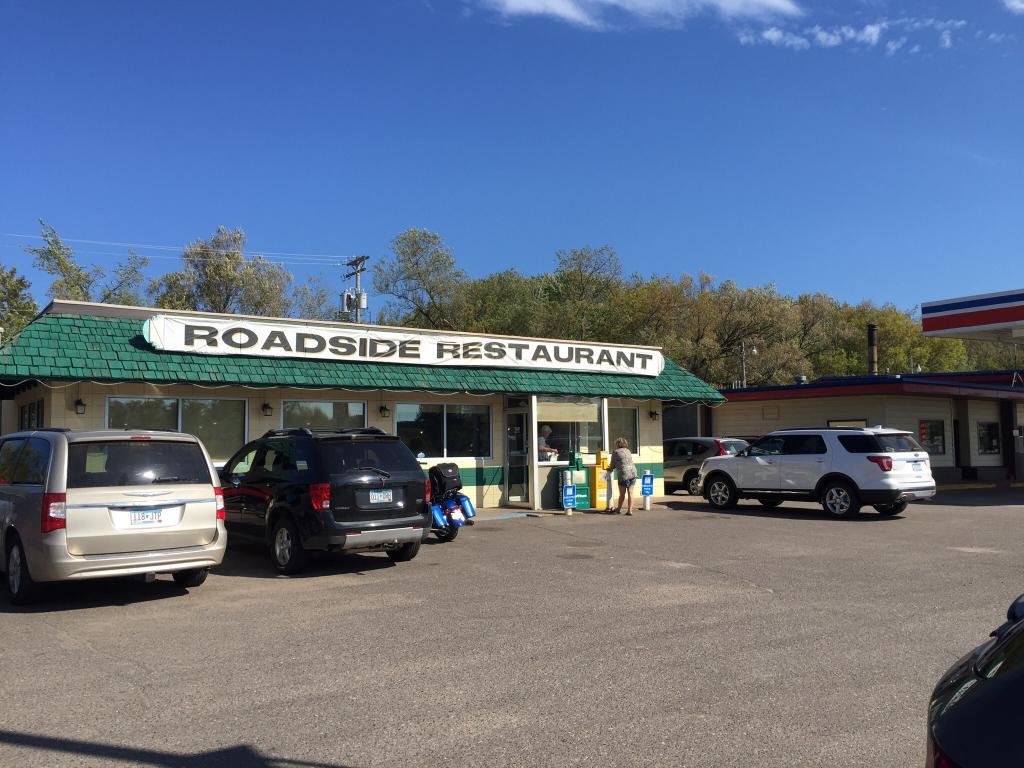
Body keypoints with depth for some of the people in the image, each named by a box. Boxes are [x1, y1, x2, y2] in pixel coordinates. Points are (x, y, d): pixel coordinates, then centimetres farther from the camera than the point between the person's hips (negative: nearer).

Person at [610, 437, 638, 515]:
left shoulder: (615, 452, 1)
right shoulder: (628, 451, 18)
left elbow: (612, 465, 6)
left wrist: (610, 468, 29)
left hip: (624, 474, -5)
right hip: (633, 472, 5)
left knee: (622, 494, 7)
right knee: (630, 492, 5)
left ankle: (618, 509, 22)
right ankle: (630, 510, 2)